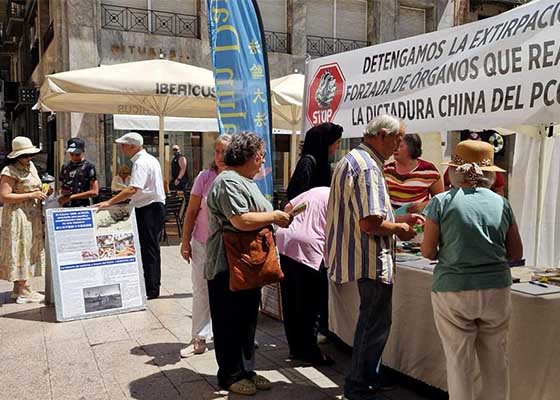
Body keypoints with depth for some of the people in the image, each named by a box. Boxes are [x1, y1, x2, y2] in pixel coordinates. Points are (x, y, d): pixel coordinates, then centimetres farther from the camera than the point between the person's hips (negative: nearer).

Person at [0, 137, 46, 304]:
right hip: (18, 215, -9)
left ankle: (18, 288, 20)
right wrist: (31, 195, -21)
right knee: (20, 249, -4)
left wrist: (41, 192, 6)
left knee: (28, 250, 11)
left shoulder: (30, 166, 13)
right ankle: (24, 291, 2)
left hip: (32, 215, 9)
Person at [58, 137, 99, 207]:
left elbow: (94, 192, -9)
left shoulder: (89, 167, -4)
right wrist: (62, 192, -2)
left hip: (83, 207, -5)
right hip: (66, 207, 5)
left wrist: (71, 197, -10)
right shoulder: (65, 167, 12)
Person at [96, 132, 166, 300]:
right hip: (156, 206, 10)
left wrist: (109, 202, -29)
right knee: (152, 249, 15)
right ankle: (153, 287, 24)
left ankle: (151, 289, 1)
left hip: (148, 209, -10)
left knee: (148, 250, -5)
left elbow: (133, 189, -29)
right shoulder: (150, 159, 16)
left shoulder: (141, 163, -17)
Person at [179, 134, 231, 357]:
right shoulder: (205, 177, -5)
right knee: (201, 291, 8)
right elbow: (192, 212, -1)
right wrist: (185, 242, -2)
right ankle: (199, 339, 18)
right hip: (202, 245, 1)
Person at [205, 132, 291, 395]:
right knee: (231, 323, 3)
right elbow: (241, 221, -28)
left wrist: (277, 216, 9)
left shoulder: (245, 181, 16)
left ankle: (246, 370, 28)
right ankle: (230, 376, 17)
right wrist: (273, 216, -16)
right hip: (228, 267, -10)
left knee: (247, 320, 16)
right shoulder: (228, 182, -18)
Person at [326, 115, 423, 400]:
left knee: (370, 319, 22)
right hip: (371, 259, -11)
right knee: (376, 324, 3)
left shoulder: (354, 159, 15)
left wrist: (400, 219, 16)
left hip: (360, 256, 11)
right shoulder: (367, 167, -20)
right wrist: (399, 229, -9)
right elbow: (370, 224, -27)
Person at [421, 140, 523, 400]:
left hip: (453, 290, -3)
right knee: (496, 363, 15)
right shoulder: (501, 204, 3)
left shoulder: (441, 202, -5)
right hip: (496, 290, 3)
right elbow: (516, 253, 8)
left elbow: (428, 251, -5)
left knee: (459, 362, 8)